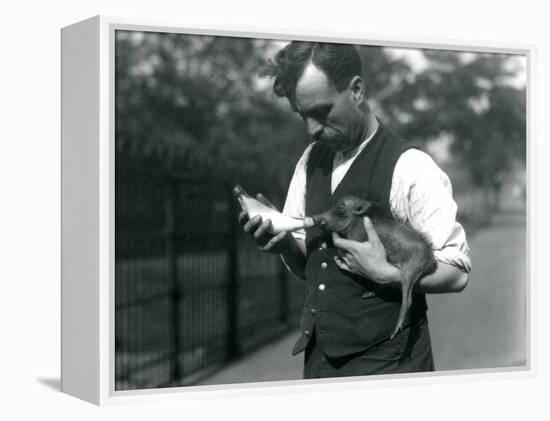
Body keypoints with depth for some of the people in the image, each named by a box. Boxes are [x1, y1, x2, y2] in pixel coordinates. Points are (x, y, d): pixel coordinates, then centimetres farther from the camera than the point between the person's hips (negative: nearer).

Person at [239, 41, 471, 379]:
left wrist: (383, 273, -25)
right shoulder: (311, 161, 6)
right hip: (319, 357, 6)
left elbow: (457, 273, -13)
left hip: (385, 362, -6)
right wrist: (284, 242, -8)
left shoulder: (409, 168, -15)